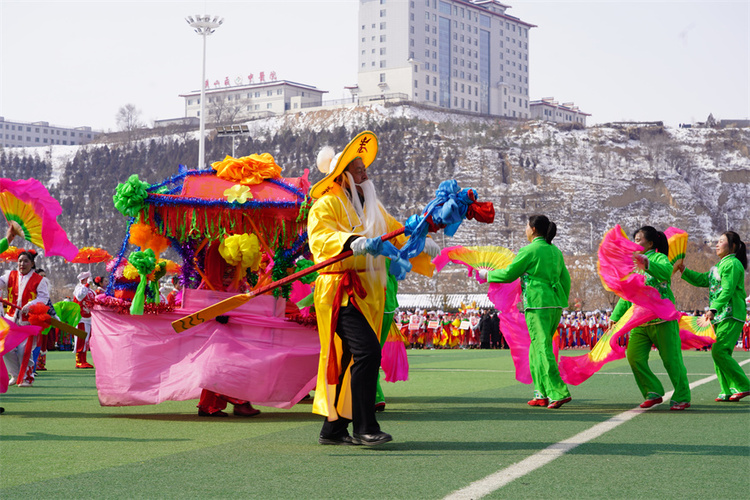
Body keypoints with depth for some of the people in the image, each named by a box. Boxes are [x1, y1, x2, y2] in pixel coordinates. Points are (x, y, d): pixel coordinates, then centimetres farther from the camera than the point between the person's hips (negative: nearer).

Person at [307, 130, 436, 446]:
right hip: (341, 290, -8)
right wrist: (355, 242, -39)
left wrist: (421, 245, 1)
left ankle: (333, 429, 17)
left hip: (369, 292, 8)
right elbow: (322, 237, -22)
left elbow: (396, 232, 21)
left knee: (352, 359, 8)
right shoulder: (327, 205, -5)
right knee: (367, 350, -20)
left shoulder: (372, 207, 21)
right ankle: (364, 428, -16)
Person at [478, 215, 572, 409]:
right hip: (555, 304, 8)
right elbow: (565, 280, 17)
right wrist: (562, 303, 25)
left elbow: (509, 274, -3)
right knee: (536, 348, 15)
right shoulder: (555, 251, 15)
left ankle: (559, 392, -18)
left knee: (543, 348, -8)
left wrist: (488, 275, 12)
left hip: (537, 304, -8)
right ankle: (541, 394, 14)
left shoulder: (530, 250, -7)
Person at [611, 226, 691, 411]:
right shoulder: (633, 265, 20)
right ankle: (653, 393, 7)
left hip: (662, 320, -7)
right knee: (634, 357, -6)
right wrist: (615, 317, 19)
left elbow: (666, 272, -28)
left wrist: (646, 264, -41)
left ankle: (682, 398, 10)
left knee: (671, 359, -3)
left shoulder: (659, 258, -2)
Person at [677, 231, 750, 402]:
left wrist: (713, 309, -29)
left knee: (719, 351, -16)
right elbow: (702, 280, 21)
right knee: (719, 352, 6)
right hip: (720, 316, 10)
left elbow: (727, 290, -20)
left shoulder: (732, 264, -10)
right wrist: (684, 270, 11)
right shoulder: (719, 266, 21)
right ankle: (728, 391, 8)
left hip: (731, 316, -10)